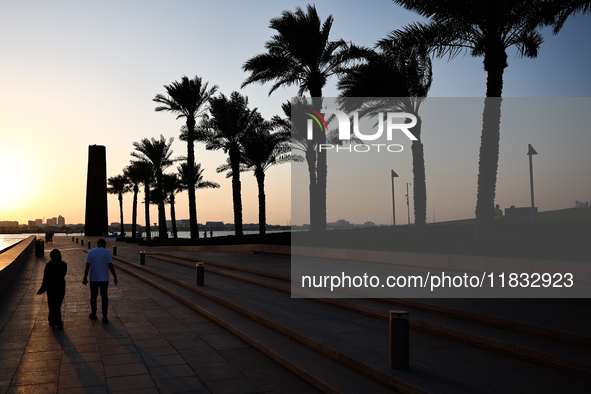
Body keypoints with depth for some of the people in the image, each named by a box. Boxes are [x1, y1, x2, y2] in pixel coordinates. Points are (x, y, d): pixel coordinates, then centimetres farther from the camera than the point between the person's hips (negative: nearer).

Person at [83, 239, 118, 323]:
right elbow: (110, 266, -9)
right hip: (104, 279, -2)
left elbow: (87, 267, -3)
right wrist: (115, 277, -3)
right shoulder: (107, 252, -6)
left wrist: (85, 278, 3)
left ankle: (93, 314, 27)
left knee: (93, 297, 16)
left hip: (93, 279, 2)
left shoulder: (90, 253, 0)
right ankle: (104, 316, -3)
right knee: (104, 297, 2)